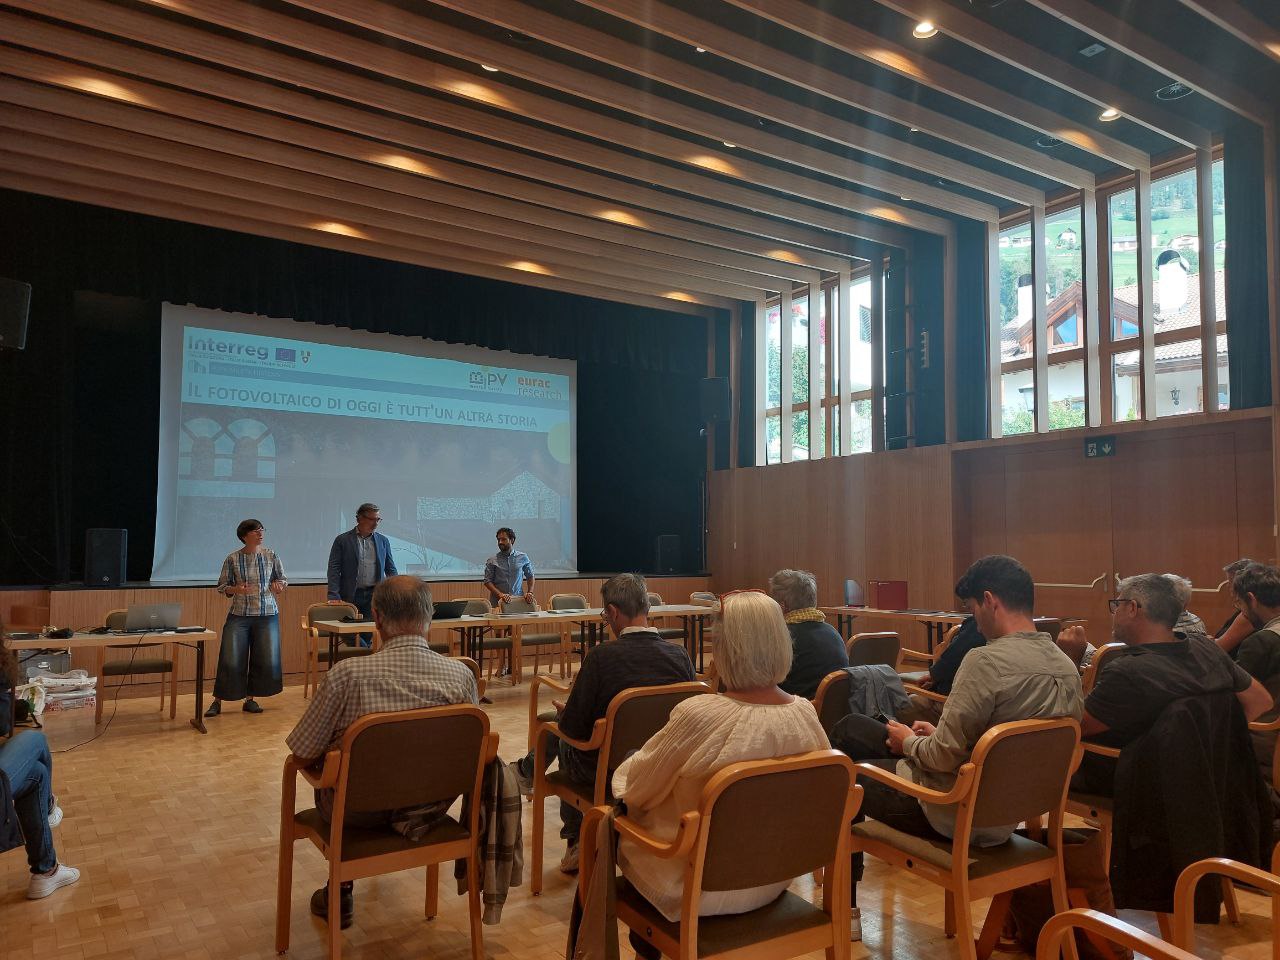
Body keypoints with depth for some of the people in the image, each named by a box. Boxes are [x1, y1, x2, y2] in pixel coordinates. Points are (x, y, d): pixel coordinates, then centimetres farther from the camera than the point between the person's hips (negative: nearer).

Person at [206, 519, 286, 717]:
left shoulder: (271, 556, 1)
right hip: (239, 615, -2)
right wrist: (235, 589, -18)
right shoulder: (232, 559, -3)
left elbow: (282, 579, 10)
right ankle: (217, 701, 12)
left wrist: (279, 585, -12)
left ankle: (250, 699, 19)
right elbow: (222, 586, 2)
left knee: (267, 661, 1)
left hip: (267, 614, 2)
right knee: (231, 661, -5)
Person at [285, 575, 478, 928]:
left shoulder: (347, 674, -25)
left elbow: (303, 756, -14)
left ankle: (341, 892, 40)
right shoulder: (462, 675, -17)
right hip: (432, 805, 2)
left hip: (360, 810, -2)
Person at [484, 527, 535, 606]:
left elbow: (530, 576, 18)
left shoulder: (523, 557, 9)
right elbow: (487, 581, 2)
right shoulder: (492, 561, 4)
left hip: (518, 600, 1)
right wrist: (500, 594, -11)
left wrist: (530, 592, 3)